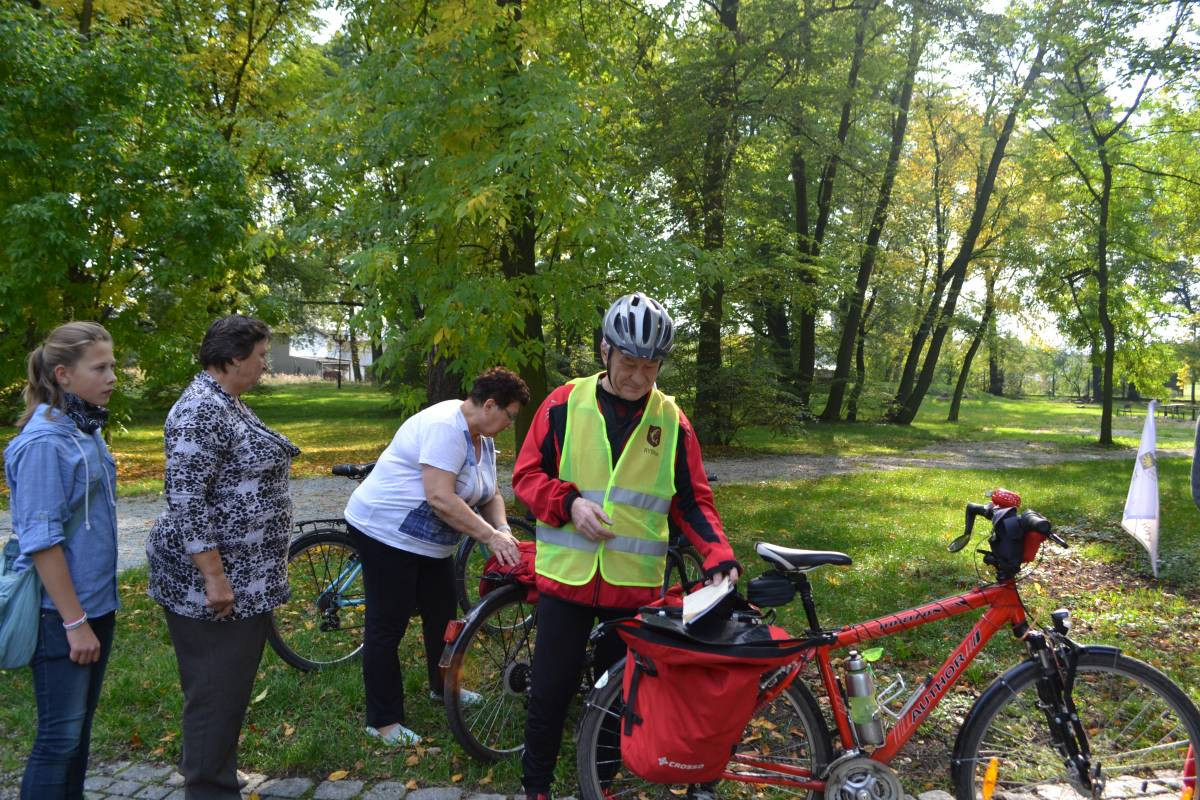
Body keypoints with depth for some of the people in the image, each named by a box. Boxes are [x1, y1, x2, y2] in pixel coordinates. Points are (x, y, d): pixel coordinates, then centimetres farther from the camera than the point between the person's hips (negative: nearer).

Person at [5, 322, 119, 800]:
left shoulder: (86, 432, 6)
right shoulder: (43, 442, -18)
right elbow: (41, 542, -20)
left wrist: (95, 612, 17)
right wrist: (74, 621, -18)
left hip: (96, 602, 8)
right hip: (62, 612, -8)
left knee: (80, 726, 17)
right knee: (60, 735, 2)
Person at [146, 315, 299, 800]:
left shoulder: (227, 404, 13)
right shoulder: (202, 411, -19)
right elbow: (186, 501, -24)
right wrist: (214, 577, -24)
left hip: (245, 577, 10)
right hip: (214, 579, -10)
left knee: (230, 687, 19)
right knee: (216, 691, 0)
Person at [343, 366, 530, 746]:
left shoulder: (481, 437, 5)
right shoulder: (445, 427, -26)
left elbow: (488, 494, 8)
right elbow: (440, 498, -33)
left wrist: (503, 530, -10)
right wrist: (490, 536, -29)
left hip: (430, 542, 10)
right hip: (387, 534, -10)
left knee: (442, 614, 19)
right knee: (388, 626, -1)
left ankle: (442, 687, 39)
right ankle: (382, 721, 10)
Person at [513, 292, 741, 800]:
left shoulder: (672, 420, 0)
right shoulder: (564, 404, -3)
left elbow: (692, 501, 5)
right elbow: (526, 475, 2)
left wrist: (719, 556, -10)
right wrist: (570, 501, -16)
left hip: (635, 582, 1)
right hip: (566, 574, -1)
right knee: (551, 690, 7)